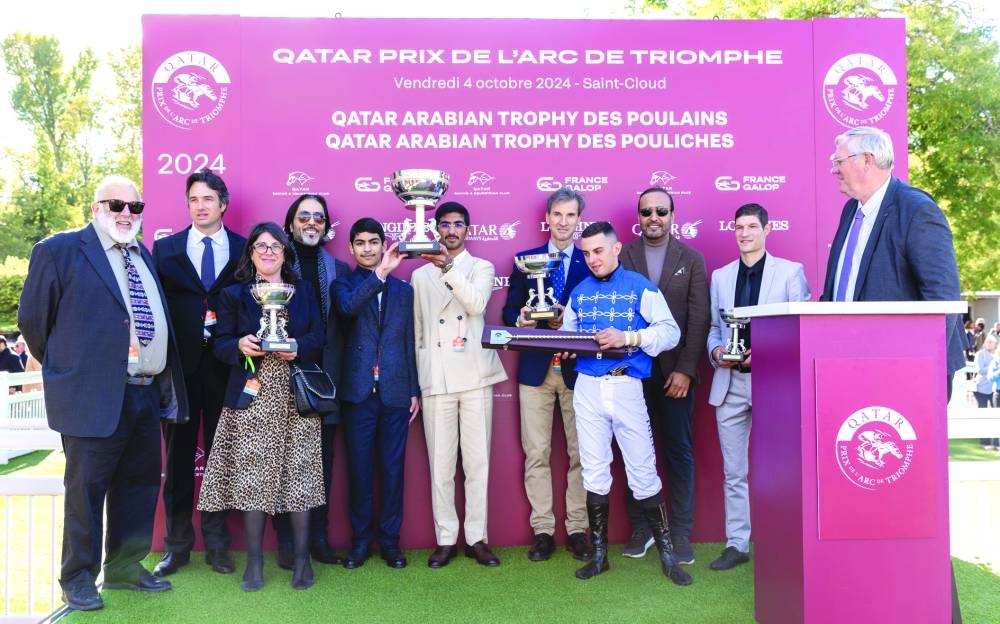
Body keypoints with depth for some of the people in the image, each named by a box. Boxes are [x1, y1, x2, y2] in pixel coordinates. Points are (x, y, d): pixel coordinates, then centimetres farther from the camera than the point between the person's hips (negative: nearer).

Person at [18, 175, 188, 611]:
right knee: (87, 488, 5)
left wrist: (165, 384, 15)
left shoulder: (143, 256, 16)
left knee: (140, 483, 14)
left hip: (147, 395, 7)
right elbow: (32, 319, -2)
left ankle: (124, 567, 29)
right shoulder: (59, 250, -4)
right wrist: (64, 369, 5)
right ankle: (78, 578, 20)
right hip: (94, 396, -7)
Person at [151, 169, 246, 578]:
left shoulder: (245, 250, 5)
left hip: (226, 365, -1)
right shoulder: (165, 249, 8)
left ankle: (216, 542, 18)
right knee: (179, 454, 7)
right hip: (180, 365, 1)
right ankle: (177, 544, 18)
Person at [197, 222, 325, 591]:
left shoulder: (303, 291, 14)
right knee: (251, 475, -2)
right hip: (252, 397, 0)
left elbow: (318, 337, 8)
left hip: (296, 395, 1)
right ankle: (254, 560, 9)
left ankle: (301, 557, 10)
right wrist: (240, 345, -15)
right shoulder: (234, 295, 10)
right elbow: (220, 344, 6)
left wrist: (298, 348, -12)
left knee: (298, 472, -1)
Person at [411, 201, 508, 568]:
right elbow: (417, 331, 14)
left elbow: (476, 304, -12)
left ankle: (476, 538, 10)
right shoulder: (420, 275, 15)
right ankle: (445, 539, 11)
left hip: (474, 376, -1)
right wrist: (414, 381, 9)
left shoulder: (481, 268, 10)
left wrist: (448, 267, -23)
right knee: (440, 463, 1)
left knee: (477, 460, 0)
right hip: (435, 380, 1)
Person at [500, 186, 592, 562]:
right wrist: (520, 320, -12)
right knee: (536, 454, 3)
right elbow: (509, 311, 9)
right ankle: (543, 530, 13)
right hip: (536, 369, 1)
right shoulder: (525, 260, 9)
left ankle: (577, 530, 15)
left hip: (577, 368, -1)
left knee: (580, 454, 4)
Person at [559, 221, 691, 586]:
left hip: (626, 387, -4)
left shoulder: (640, 287, 0)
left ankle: (666, 553, 10)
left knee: (643, 472, -2)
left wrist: (628, 338, -20)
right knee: (594, 472, 8)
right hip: (587, 388, 4)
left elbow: (671, 332, -7)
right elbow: (567, 333, 15)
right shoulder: (579, 292, 13)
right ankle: (599, 554, 19)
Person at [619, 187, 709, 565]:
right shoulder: (622, 256, 6)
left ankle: (680, 534, 12)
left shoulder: (692, 259, 7)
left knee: (679, 451, 3)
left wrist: (685, 370, -8)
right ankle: (640, 529, 18)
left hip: (676, 370, 0)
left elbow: (699, 319, 1)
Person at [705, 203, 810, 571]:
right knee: (733, 472, 8)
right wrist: (715, 351, -4)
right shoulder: (720, 276, 15)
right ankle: (736, 544, 17)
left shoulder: (790, 272, 4)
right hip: (730, 382, 3)